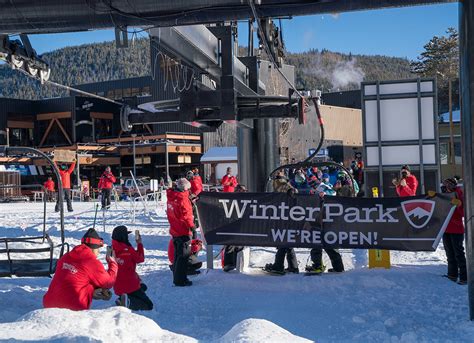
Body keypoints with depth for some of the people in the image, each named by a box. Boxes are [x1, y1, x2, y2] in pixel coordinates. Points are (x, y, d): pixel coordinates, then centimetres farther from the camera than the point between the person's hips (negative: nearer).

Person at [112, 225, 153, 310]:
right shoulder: (128, 250, -20)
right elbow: (141, 259, -1)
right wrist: (139, 244, 9)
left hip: (118, 288, 7)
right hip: (130, 286, -7)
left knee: (143, 287, 33)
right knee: (149, 305, 6)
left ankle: (122, 300, 6)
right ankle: (129, 302, -20)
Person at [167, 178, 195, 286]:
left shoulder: (171, 197, 7)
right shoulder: (182, 198, -20)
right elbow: (186, 214, -20)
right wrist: (191, 226, -11)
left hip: (174, 231, 9)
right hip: (183, 231, -9)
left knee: (178, 255, 19)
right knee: (183, 256, -2)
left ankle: (177, 278, 28)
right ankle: (180, 280, 0)